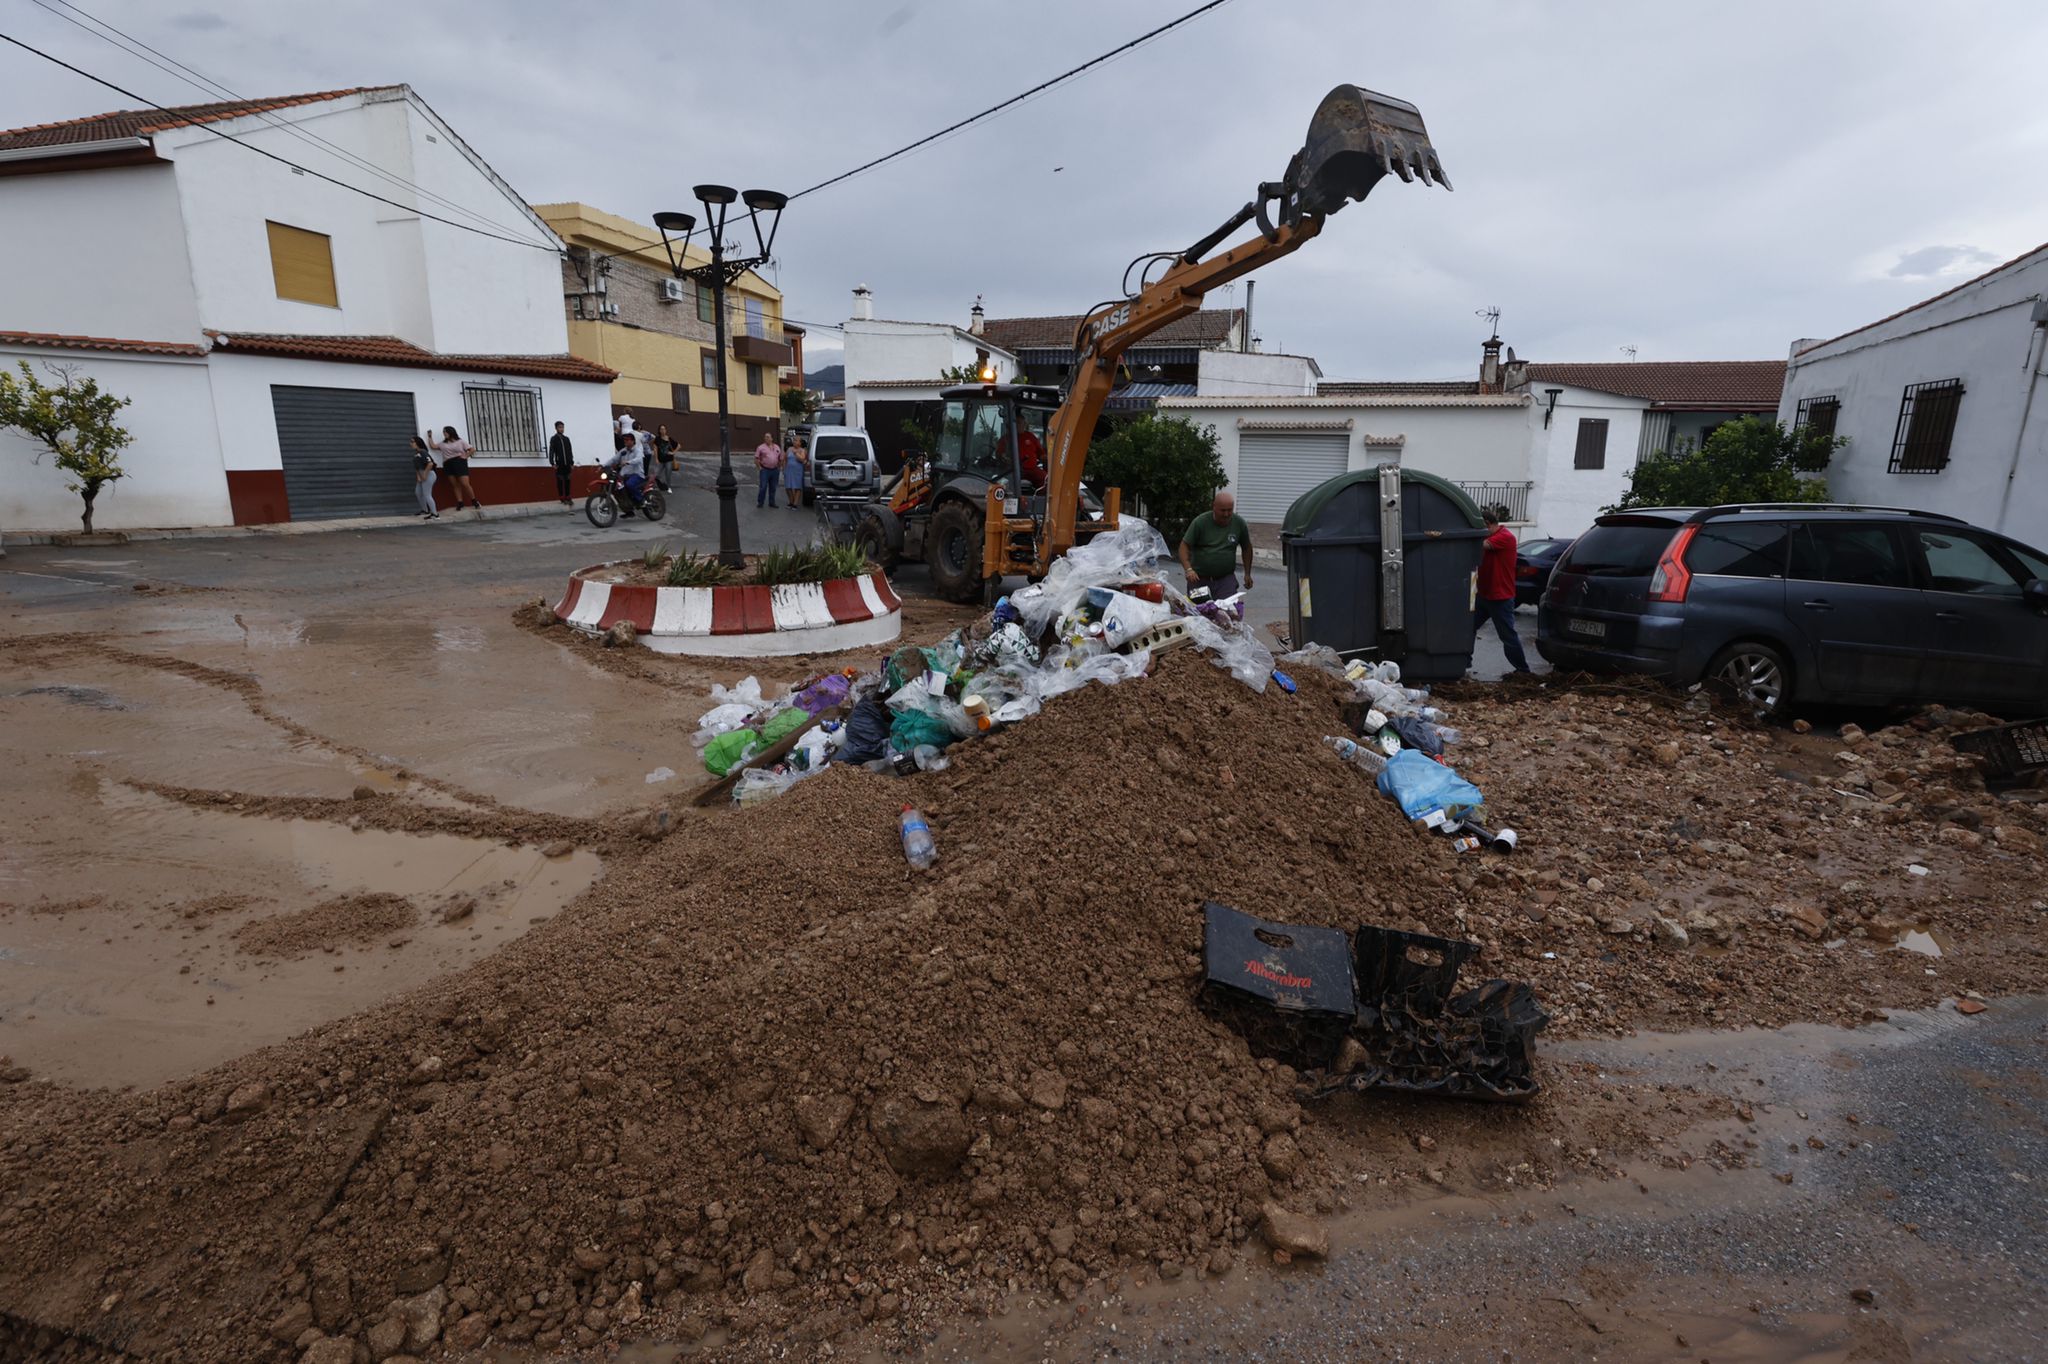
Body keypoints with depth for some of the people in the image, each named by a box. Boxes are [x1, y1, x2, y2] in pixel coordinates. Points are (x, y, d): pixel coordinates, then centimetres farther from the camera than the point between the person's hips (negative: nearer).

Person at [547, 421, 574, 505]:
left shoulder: (566, 438, 14)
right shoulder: (553, 439, 1)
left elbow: (570, 451, 16)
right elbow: (551, 451, -5)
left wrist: (572, 462, 10)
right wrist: (553, 463, -13)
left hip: (567, 464, 4)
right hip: (559, 464, -4)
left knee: (567, 481, 4)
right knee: (560, 481, -1)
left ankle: (567, 497, 9)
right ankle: (562, 498, 1)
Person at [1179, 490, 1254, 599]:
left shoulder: (1239, 523, 1)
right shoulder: (1200, 522, -7)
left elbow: (1247, 548, 14)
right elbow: (1184, 546, -8)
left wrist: (1247, 574, 13)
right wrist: (1188, 569, -22)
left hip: (1226, 578, 1)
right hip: (1199, 578, -1)